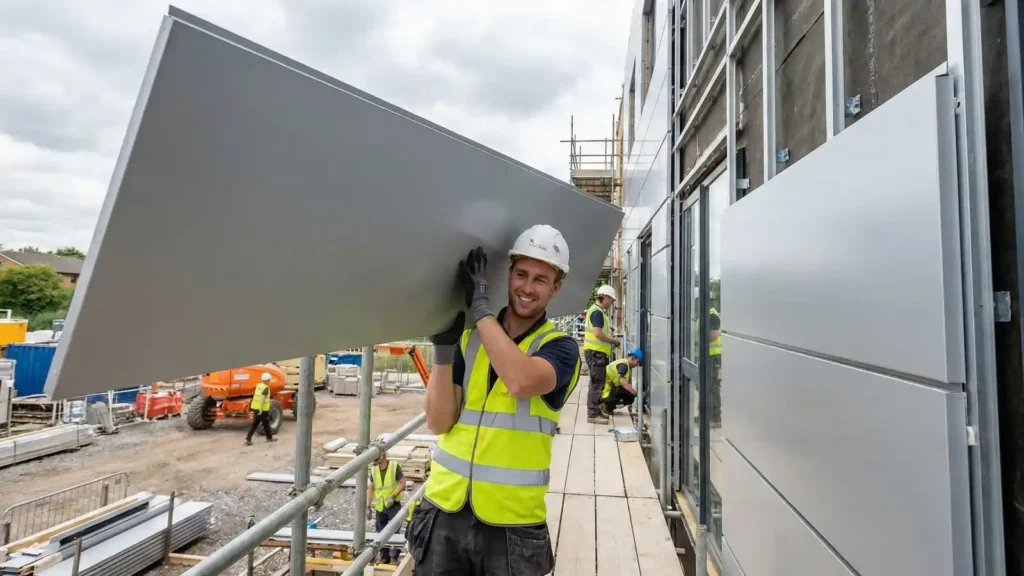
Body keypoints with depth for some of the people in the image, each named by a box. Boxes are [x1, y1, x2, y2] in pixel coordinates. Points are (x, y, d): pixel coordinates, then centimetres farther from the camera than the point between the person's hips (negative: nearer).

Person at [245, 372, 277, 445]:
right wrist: (261, 410, -27)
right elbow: (262, 398, -25)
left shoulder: (258, 386, 9)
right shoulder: (266, 388, -16)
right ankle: (269, 438, 24)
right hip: (263, 409, -7)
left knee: (254, 424, 11)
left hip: (255, 408, 7)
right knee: (266, 424, 9)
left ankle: (248, 439, 4)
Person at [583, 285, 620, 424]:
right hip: (596, 352, -11)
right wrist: (613, 341, -13)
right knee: (596, 383, -6)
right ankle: (593, 414, -1)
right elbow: (598, 333, -24)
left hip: (599, 352, 11)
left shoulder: (599, 311, 16)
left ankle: (596, 411, 25)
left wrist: (610, 340, 11)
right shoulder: (597, 312, -16)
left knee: (598, 383, 16)